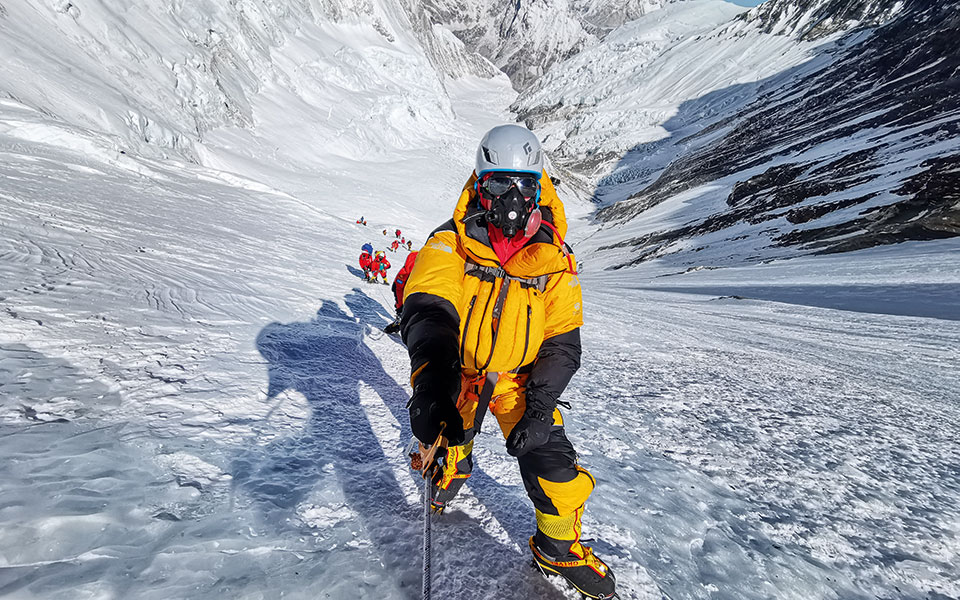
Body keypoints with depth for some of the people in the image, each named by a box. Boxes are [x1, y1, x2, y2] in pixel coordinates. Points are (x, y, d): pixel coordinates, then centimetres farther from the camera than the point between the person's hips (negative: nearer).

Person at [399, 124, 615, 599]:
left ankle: (559, 547, 26)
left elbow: (562, 342, -12)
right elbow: (427, 310, -35)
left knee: (552, 462, -8)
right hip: (456, 371, 1)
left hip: (520, 377, 0)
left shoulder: (553, 258, -14)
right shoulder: (451, 243, -19)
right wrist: (432, 380, -53)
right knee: (446, 437, 21)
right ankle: (451, 466, 62)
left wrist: (540, 406, -22)